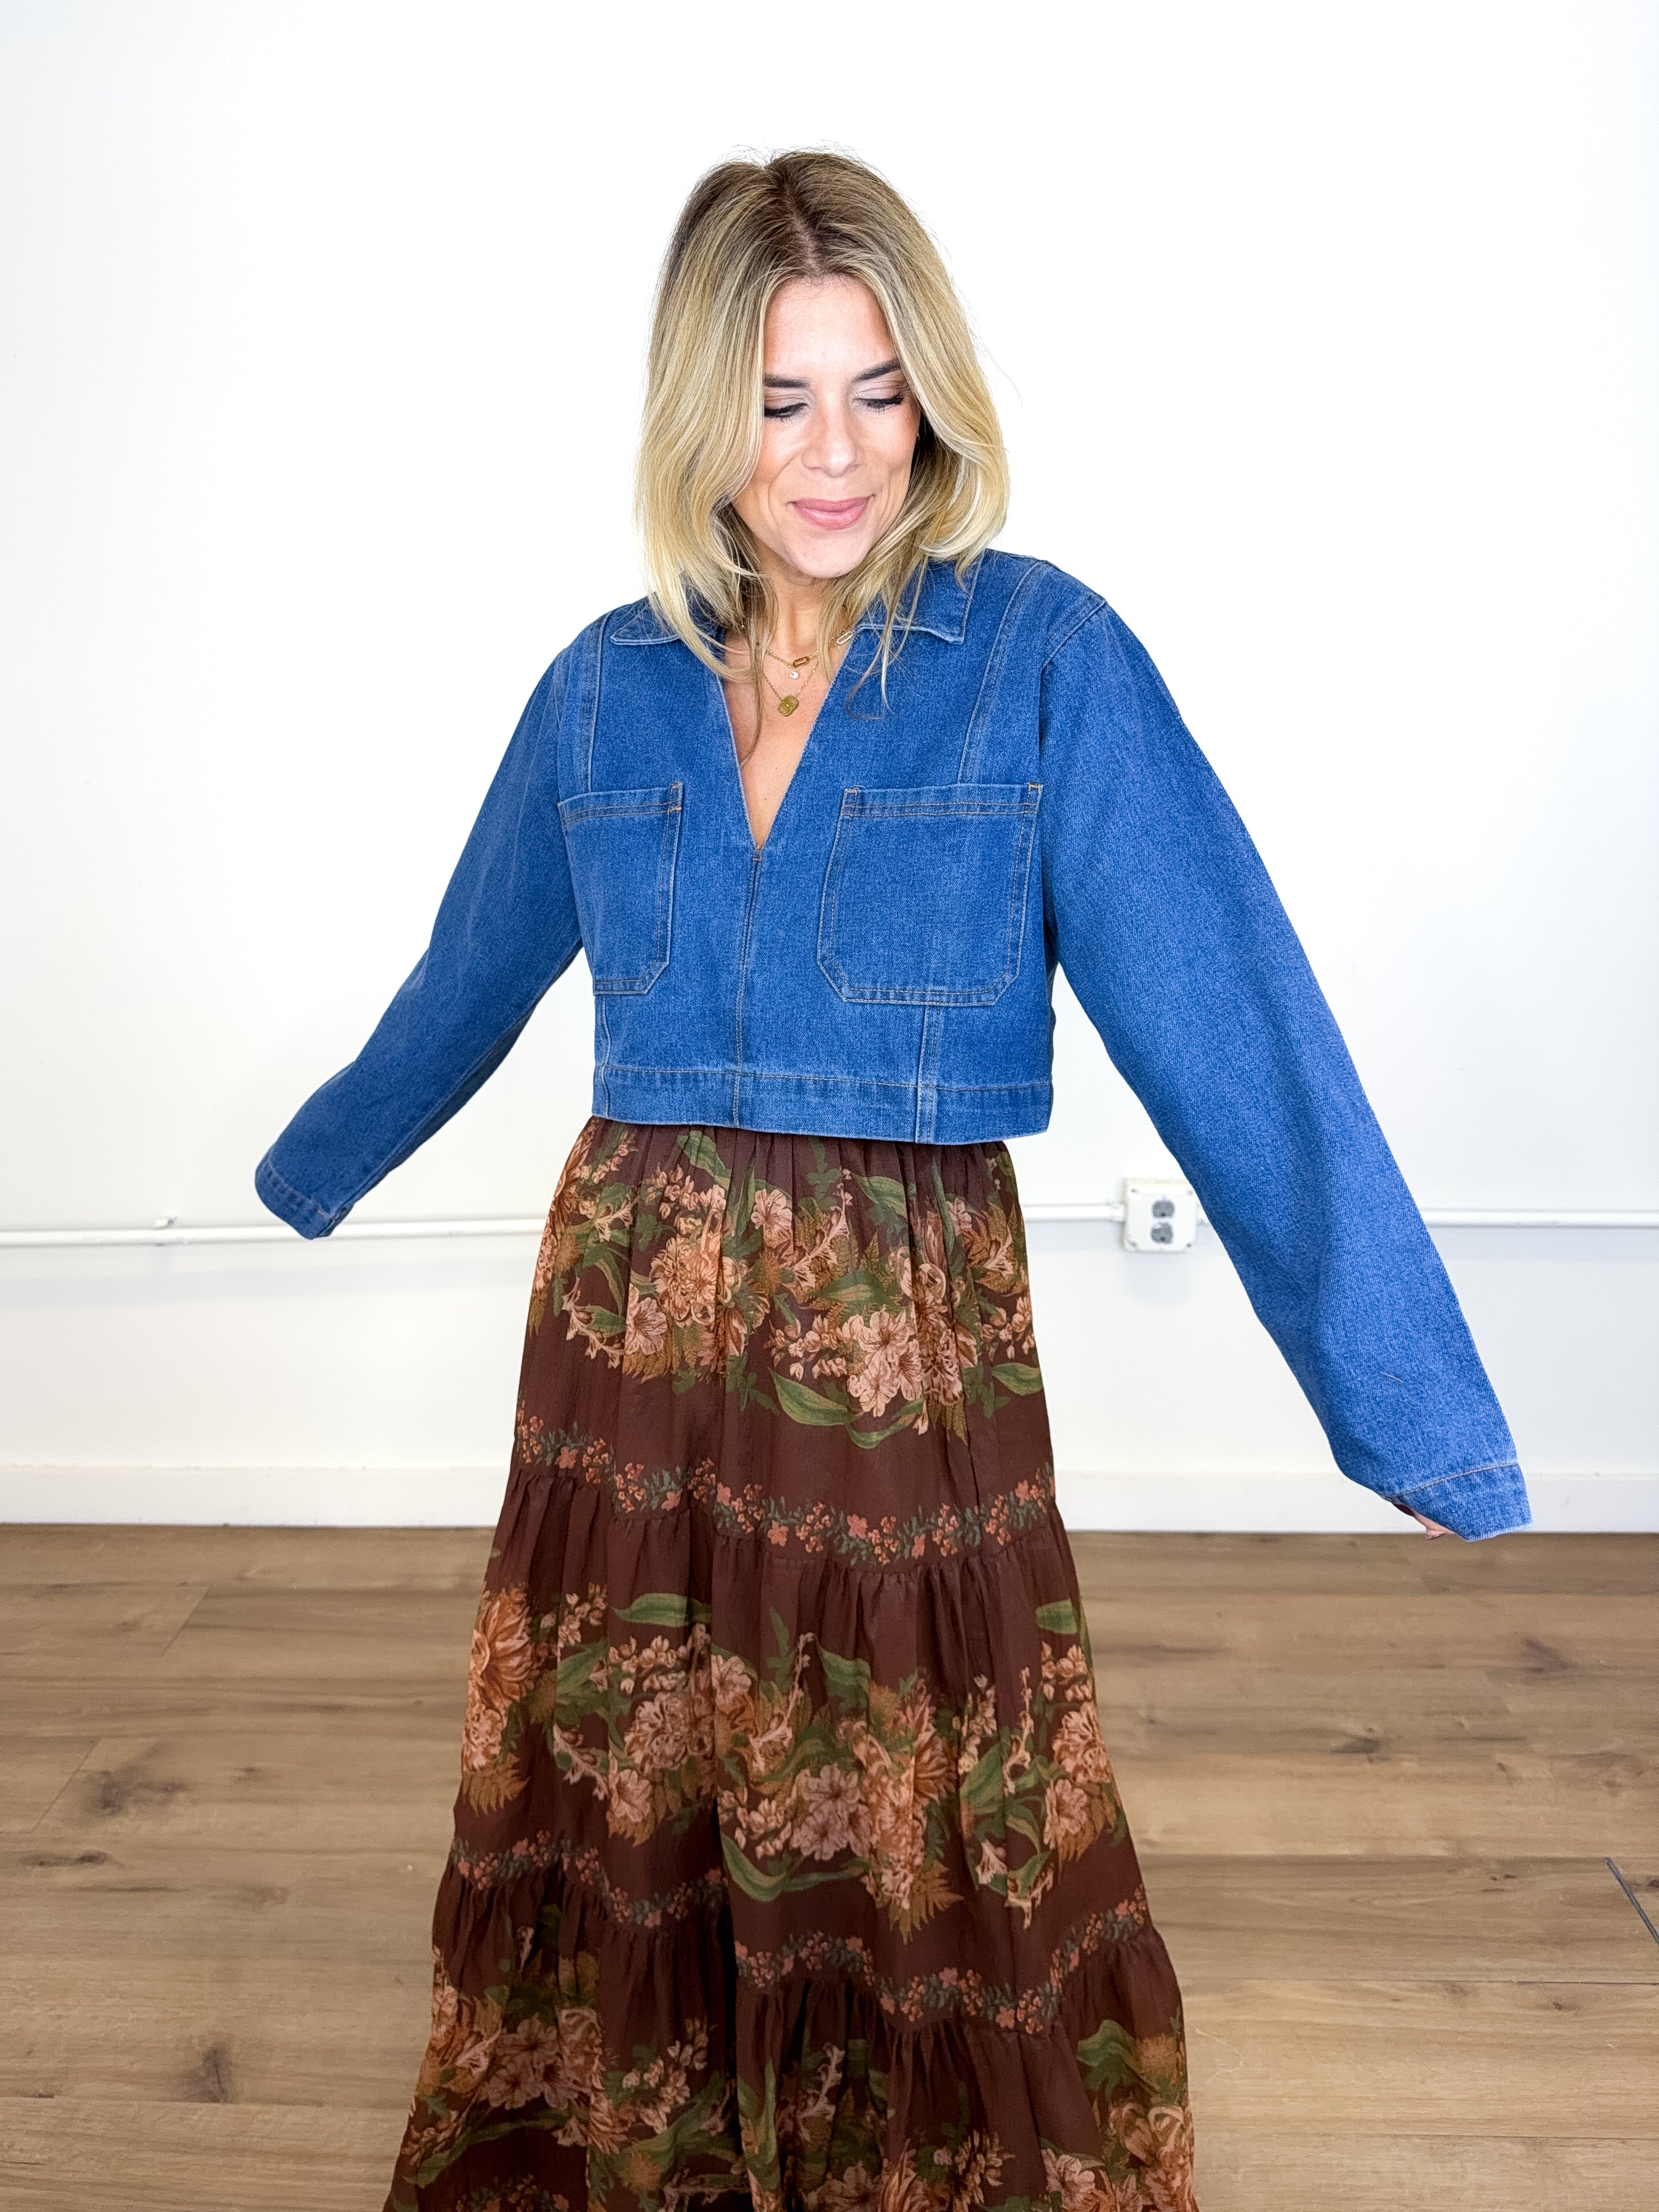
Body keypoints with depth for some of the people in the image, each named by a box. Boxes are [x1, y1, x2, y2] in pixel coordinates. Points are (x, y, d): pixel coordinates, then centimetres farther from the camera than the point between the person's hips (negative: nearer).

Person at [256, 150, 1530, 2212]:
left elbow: (1234, 1031, -12)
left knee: (929, 1869, 13)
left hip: (908, 1345, -3)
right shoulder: (607, 687, 3)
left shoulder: (1042, 655, -8)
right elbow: (466, 981, 18)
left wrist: (1410, 1405, -15)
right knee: (611, 1828, 19)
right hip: (627, 1326, 4)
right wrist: (309, 1167, 32)